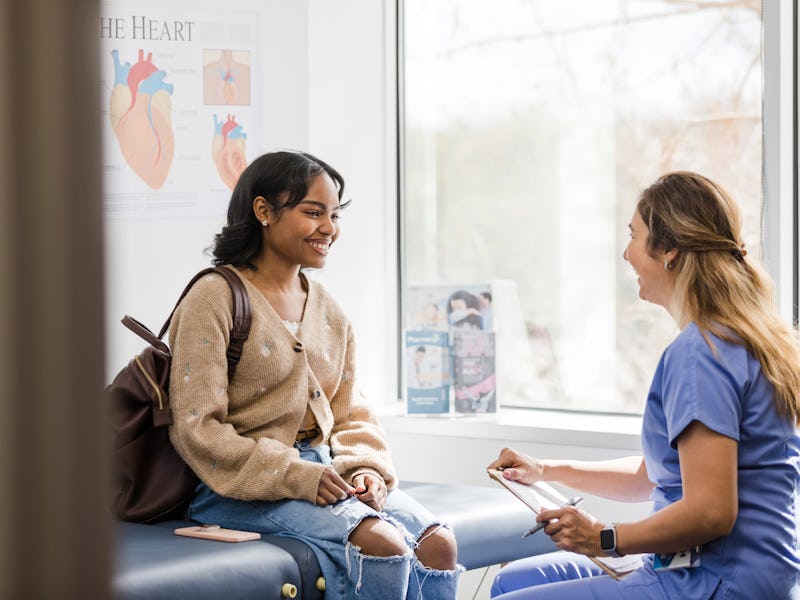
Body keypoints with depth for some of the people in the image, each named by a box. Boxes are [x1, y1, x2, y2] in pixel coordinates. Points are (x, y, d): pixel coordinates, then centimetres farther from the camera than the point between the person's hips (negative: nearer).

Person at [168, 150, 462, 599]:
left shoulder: (330, 313, 16)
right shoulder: (215, 300, -6)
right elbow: (196, 428, -12)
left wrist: (364, 469, -5)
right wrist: (295, 476, -20)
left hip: (325, 472, 7)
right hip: (247, 487, -7)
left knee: (438, 543, -18)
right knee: (384, 544, -29)